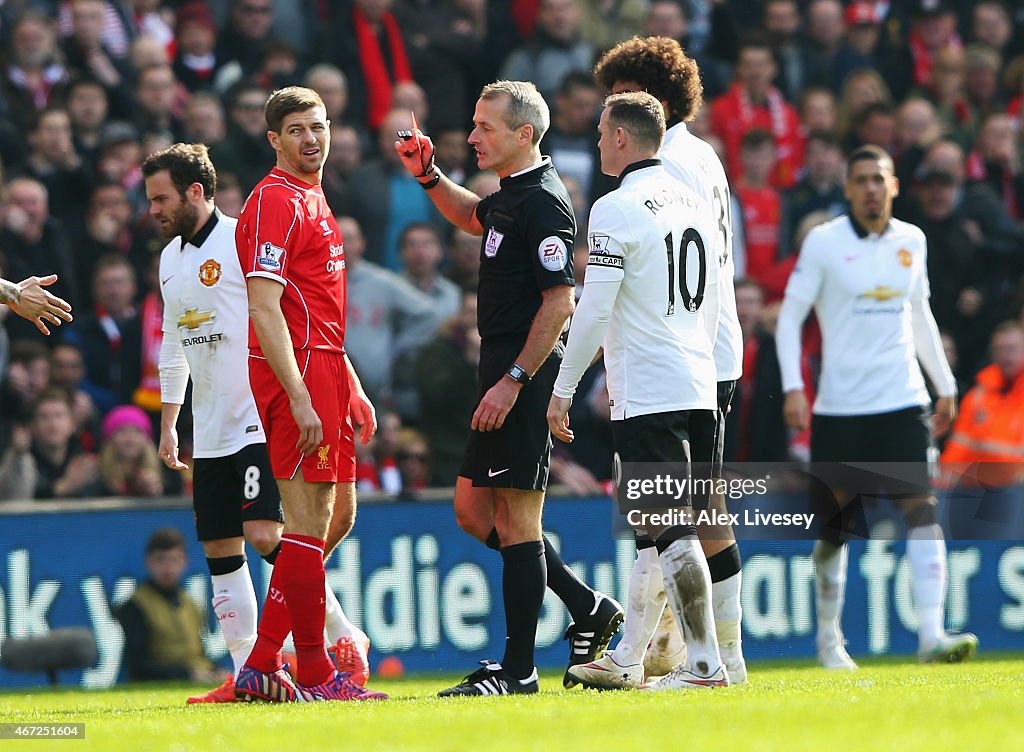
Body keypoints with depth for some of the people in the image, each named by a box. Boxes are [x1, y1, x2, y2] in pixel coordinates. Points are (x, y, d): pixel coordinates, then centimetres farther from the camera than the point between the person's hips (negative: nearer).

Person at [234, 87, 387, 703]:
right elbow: (265, 310, -19)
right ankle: (315, 675, -4)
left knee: (337, 518, 12)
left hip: (326, 374, 10)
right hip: (296, 374, -10)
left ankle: (261, 667, 14)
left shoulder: (313, 201, 20)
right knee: (310, 523, -8)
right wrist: (299, 398, -24)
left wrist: (353, 389, 24)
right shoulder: (275, 201, -11)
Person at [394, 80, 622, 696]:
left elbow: (559, 303, -21)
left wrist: (513, 380, -23)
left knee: (517, 518, -7)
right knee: (474, 511, 13)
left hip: (526, 375, -10)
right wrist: (430, 177, 22)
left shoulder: (542, 203, -15)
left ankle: (518, 670, -3)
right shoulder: (512, 196, 14)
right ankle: (589, 609, 19)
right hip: (505, 374, 10)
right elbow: (475, 218, 39)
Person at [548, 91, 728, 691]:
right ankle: (631, 661, 17)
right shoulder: (696, 204, 13)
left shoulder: (618, 210, -10)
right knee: (661, 529, 11)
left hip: (646, 394, -8)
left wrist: (563, 391, -6)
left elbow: (595, 310, -13)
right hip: (699, 387, 8)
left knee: (672, 531, -8)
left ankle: (704, 663, -12)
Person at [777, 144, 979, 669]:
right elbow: (790, 314, -1)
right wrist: (792, 386, -11)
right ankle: (829, 635, 25)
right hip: (839, 405, -2)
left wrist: (945, 383, 20)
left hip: (902, 402, 2)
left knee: (921, 507, -15)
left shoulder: (912, 241, 8)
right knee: (835, 527, 4)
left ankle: (931, 635, -21)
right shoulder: (823, 242, -3)